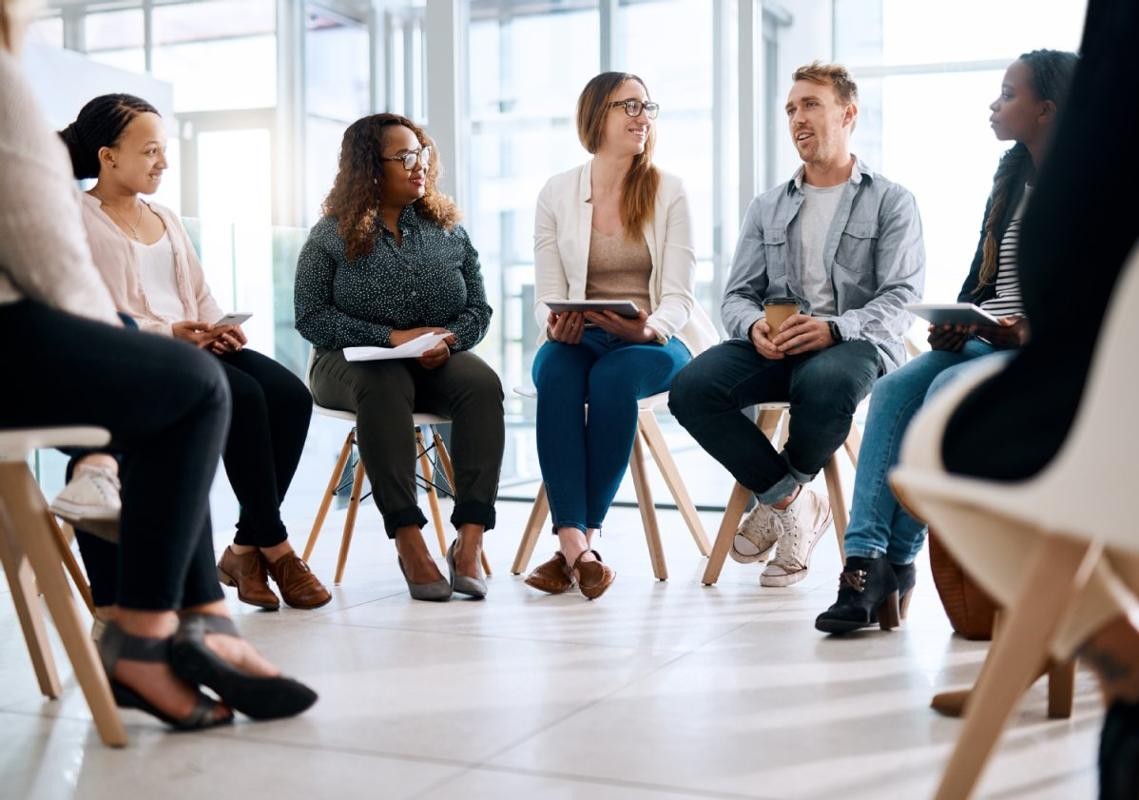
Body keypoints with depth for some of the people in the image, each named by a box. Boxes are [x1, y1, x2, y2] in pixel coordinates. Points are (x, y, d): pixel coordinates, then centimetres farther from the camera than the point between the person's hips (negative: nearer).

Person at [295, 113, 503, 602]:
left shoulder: (448, 230, 12)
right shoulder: (332, 236, 3)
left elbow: (478, 310, 9)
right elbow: (312, 317, -5)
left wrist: (447, 340, -14)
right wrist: (390, 337, -17)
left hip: (436, 362, 3)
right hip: (350, 362, -3)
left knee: (482, 382, -30)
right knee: (385, 385, -38)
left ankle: (469, 541, -35)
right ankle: (408, 541, -39)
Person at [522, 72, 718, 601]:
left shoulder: (668, 192, 2)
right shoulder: (556, 194, 6)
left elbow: (677, 297, -5)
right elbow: (547, 295, 3)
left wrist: (650, 328, -27)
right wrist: (554, 324, -21)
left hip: (658, 339, -1)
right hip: (579, 338, 1)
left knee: (613, 377, -35)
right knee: (555, 371, -33)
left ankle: (583, 537, -29)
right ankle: (574, 543, -39)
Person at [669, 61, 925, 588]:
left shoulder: (891, 202, 9)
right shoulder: (767, 208, 21)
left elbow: (901, 298, -4)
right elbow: (737, 296, 14)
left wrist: (834, 328, -24)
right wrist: (754, 326, -12)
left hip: (856, 343, -4)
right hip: (774, 345, 4)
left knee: (824, 385, -40)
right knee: (692, 389, -26)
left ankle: (778, 496, -10)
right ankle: (793, 502, -13)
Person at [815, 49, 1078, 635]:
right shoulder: (1010, 179, 18)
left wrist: (1030, 328, -23)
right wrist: (955, 323, -3)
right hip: (985, 342, 7)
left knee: (948, 391, -31)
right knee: (894, 389, -19)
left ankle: (896, 561, -22)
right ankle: (865, 556, -28)